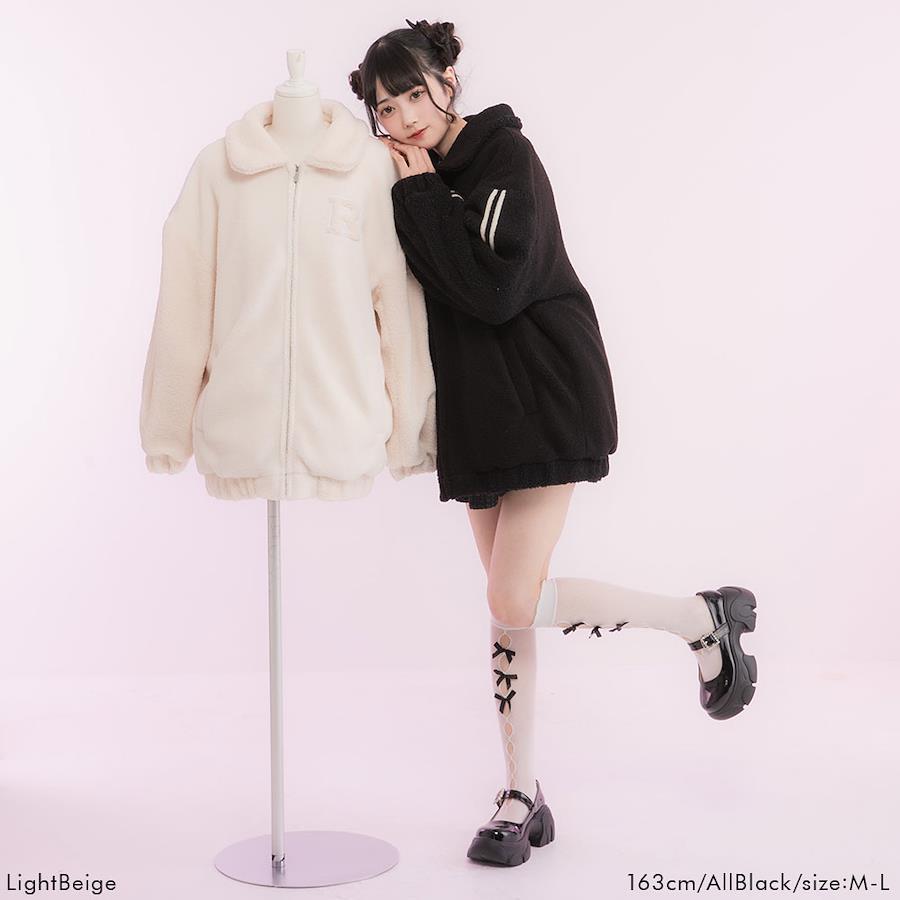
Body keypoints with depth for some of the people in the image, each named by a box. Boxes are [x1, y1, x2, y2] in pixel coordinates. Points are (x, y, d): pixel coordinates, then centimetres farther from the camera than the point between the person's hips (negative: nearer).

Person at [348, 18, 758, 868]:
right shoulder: (422, 182, 10)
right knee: (507, 609, 9)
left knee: (514, 603, -14)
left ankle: (702, 617, 6)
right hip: (477, 410, 7)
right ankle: (523, 797, 19)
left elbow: (494, 290, -23)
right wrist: (416, 199, 0)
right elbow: (421, 292, 11)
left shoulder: (505, 158, -12)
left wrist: (423, 197, -17)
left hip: (544, 399, -7)